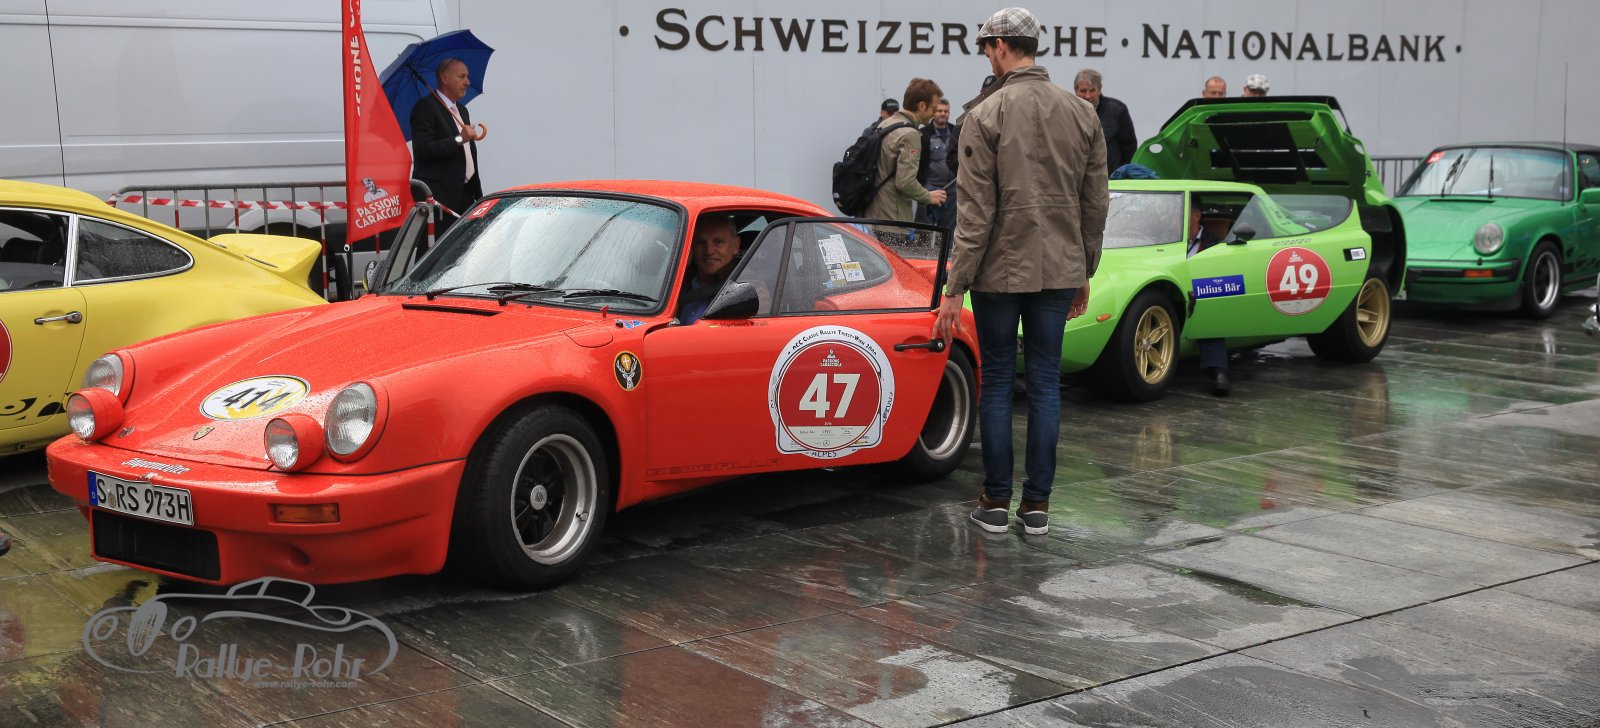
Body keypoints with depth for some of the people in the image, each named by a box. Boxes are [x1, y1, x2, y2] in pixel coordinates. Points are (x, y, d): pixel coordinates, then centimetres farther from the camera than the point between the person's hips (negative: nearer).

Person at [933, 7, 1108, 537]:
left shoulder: (986, 115, -10)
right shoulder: (1083, 113, 4)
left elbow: (976, 212, -13)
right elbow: (1096, 205, 7)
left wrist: (955, 288, -9)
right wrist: (1083, 274, 18)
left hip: (1000, 270, -3)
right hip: (1059, 271, 4)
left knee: (997, 382, 7)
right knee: (1045, 383, 9)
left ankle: (996, 503, 12)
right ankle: (1037, 504, 12)